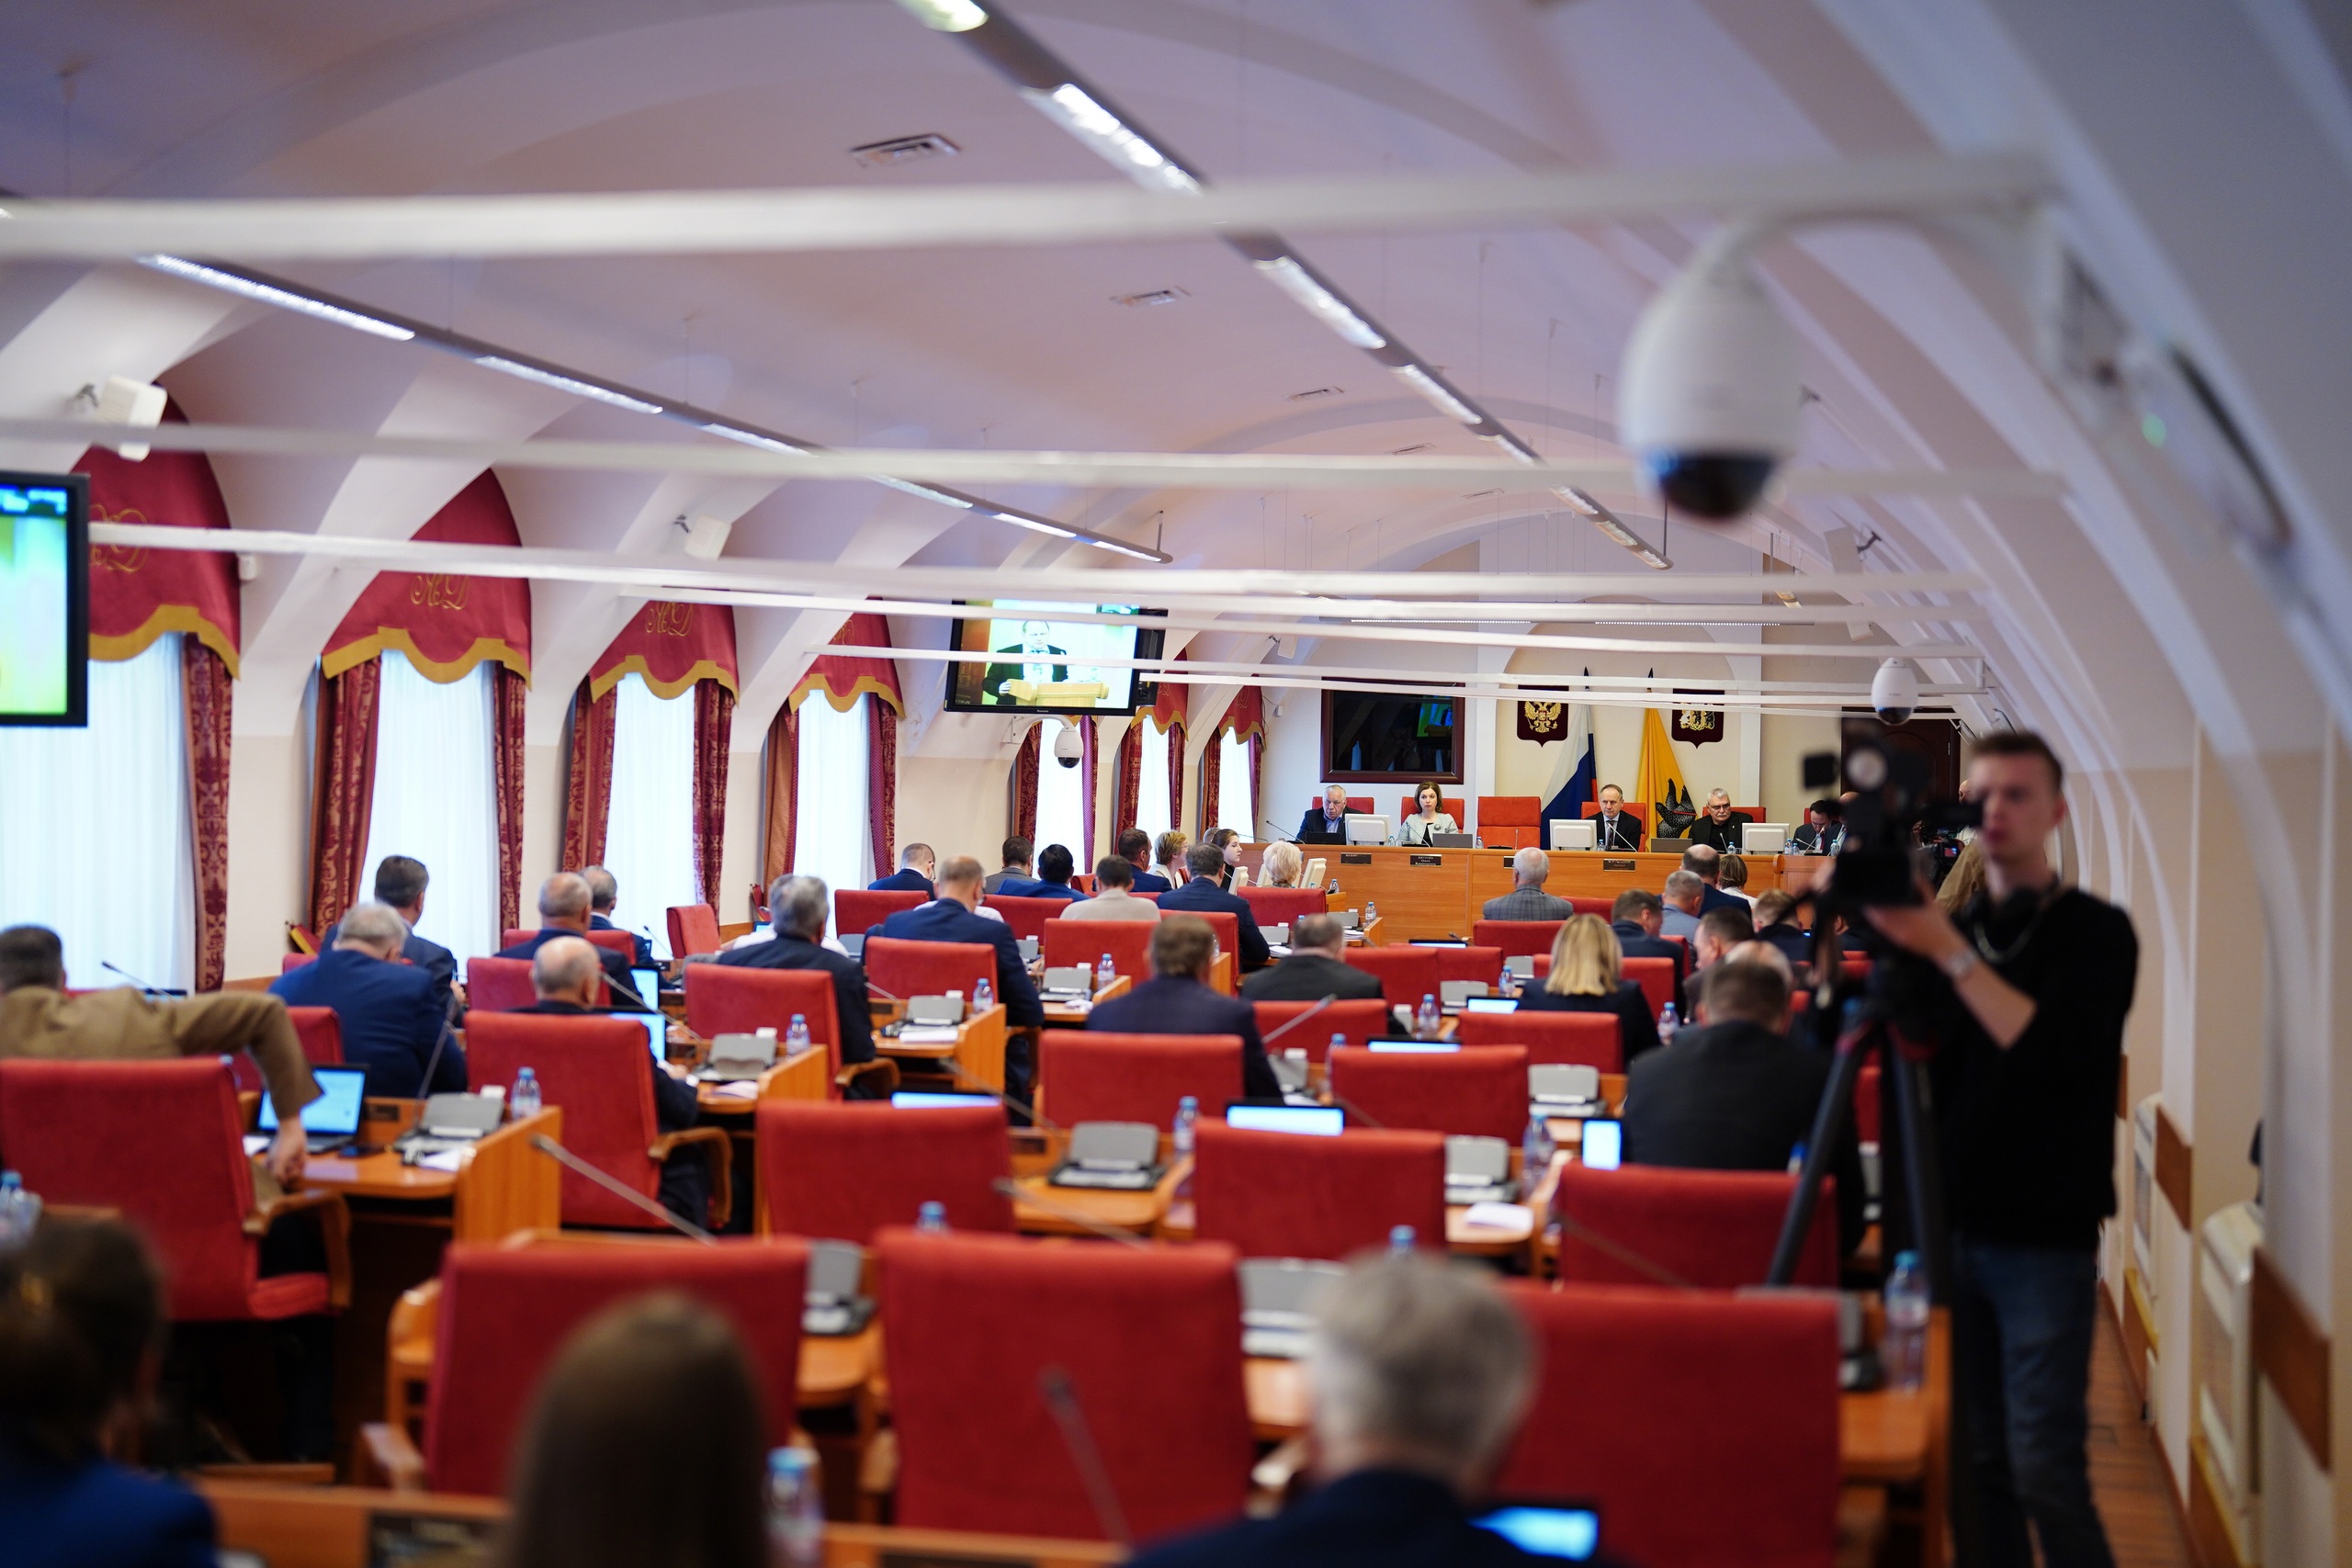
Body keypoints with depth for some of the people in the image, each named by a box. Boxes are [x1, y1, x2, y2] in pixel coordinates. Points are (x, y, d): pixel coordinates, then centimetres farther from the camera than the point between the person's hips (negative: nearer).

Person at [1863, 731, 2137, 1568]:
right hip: (1954, 1224, 4)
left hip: (2044, 1238, -4)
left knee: (2044, 1469, -8)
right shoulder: (1948, 926, 10)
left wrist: (1951, 954, -20)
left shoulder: (2095, 932, -3)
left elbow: (2052, 1050, -18)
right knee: (1978, 1462, 7)